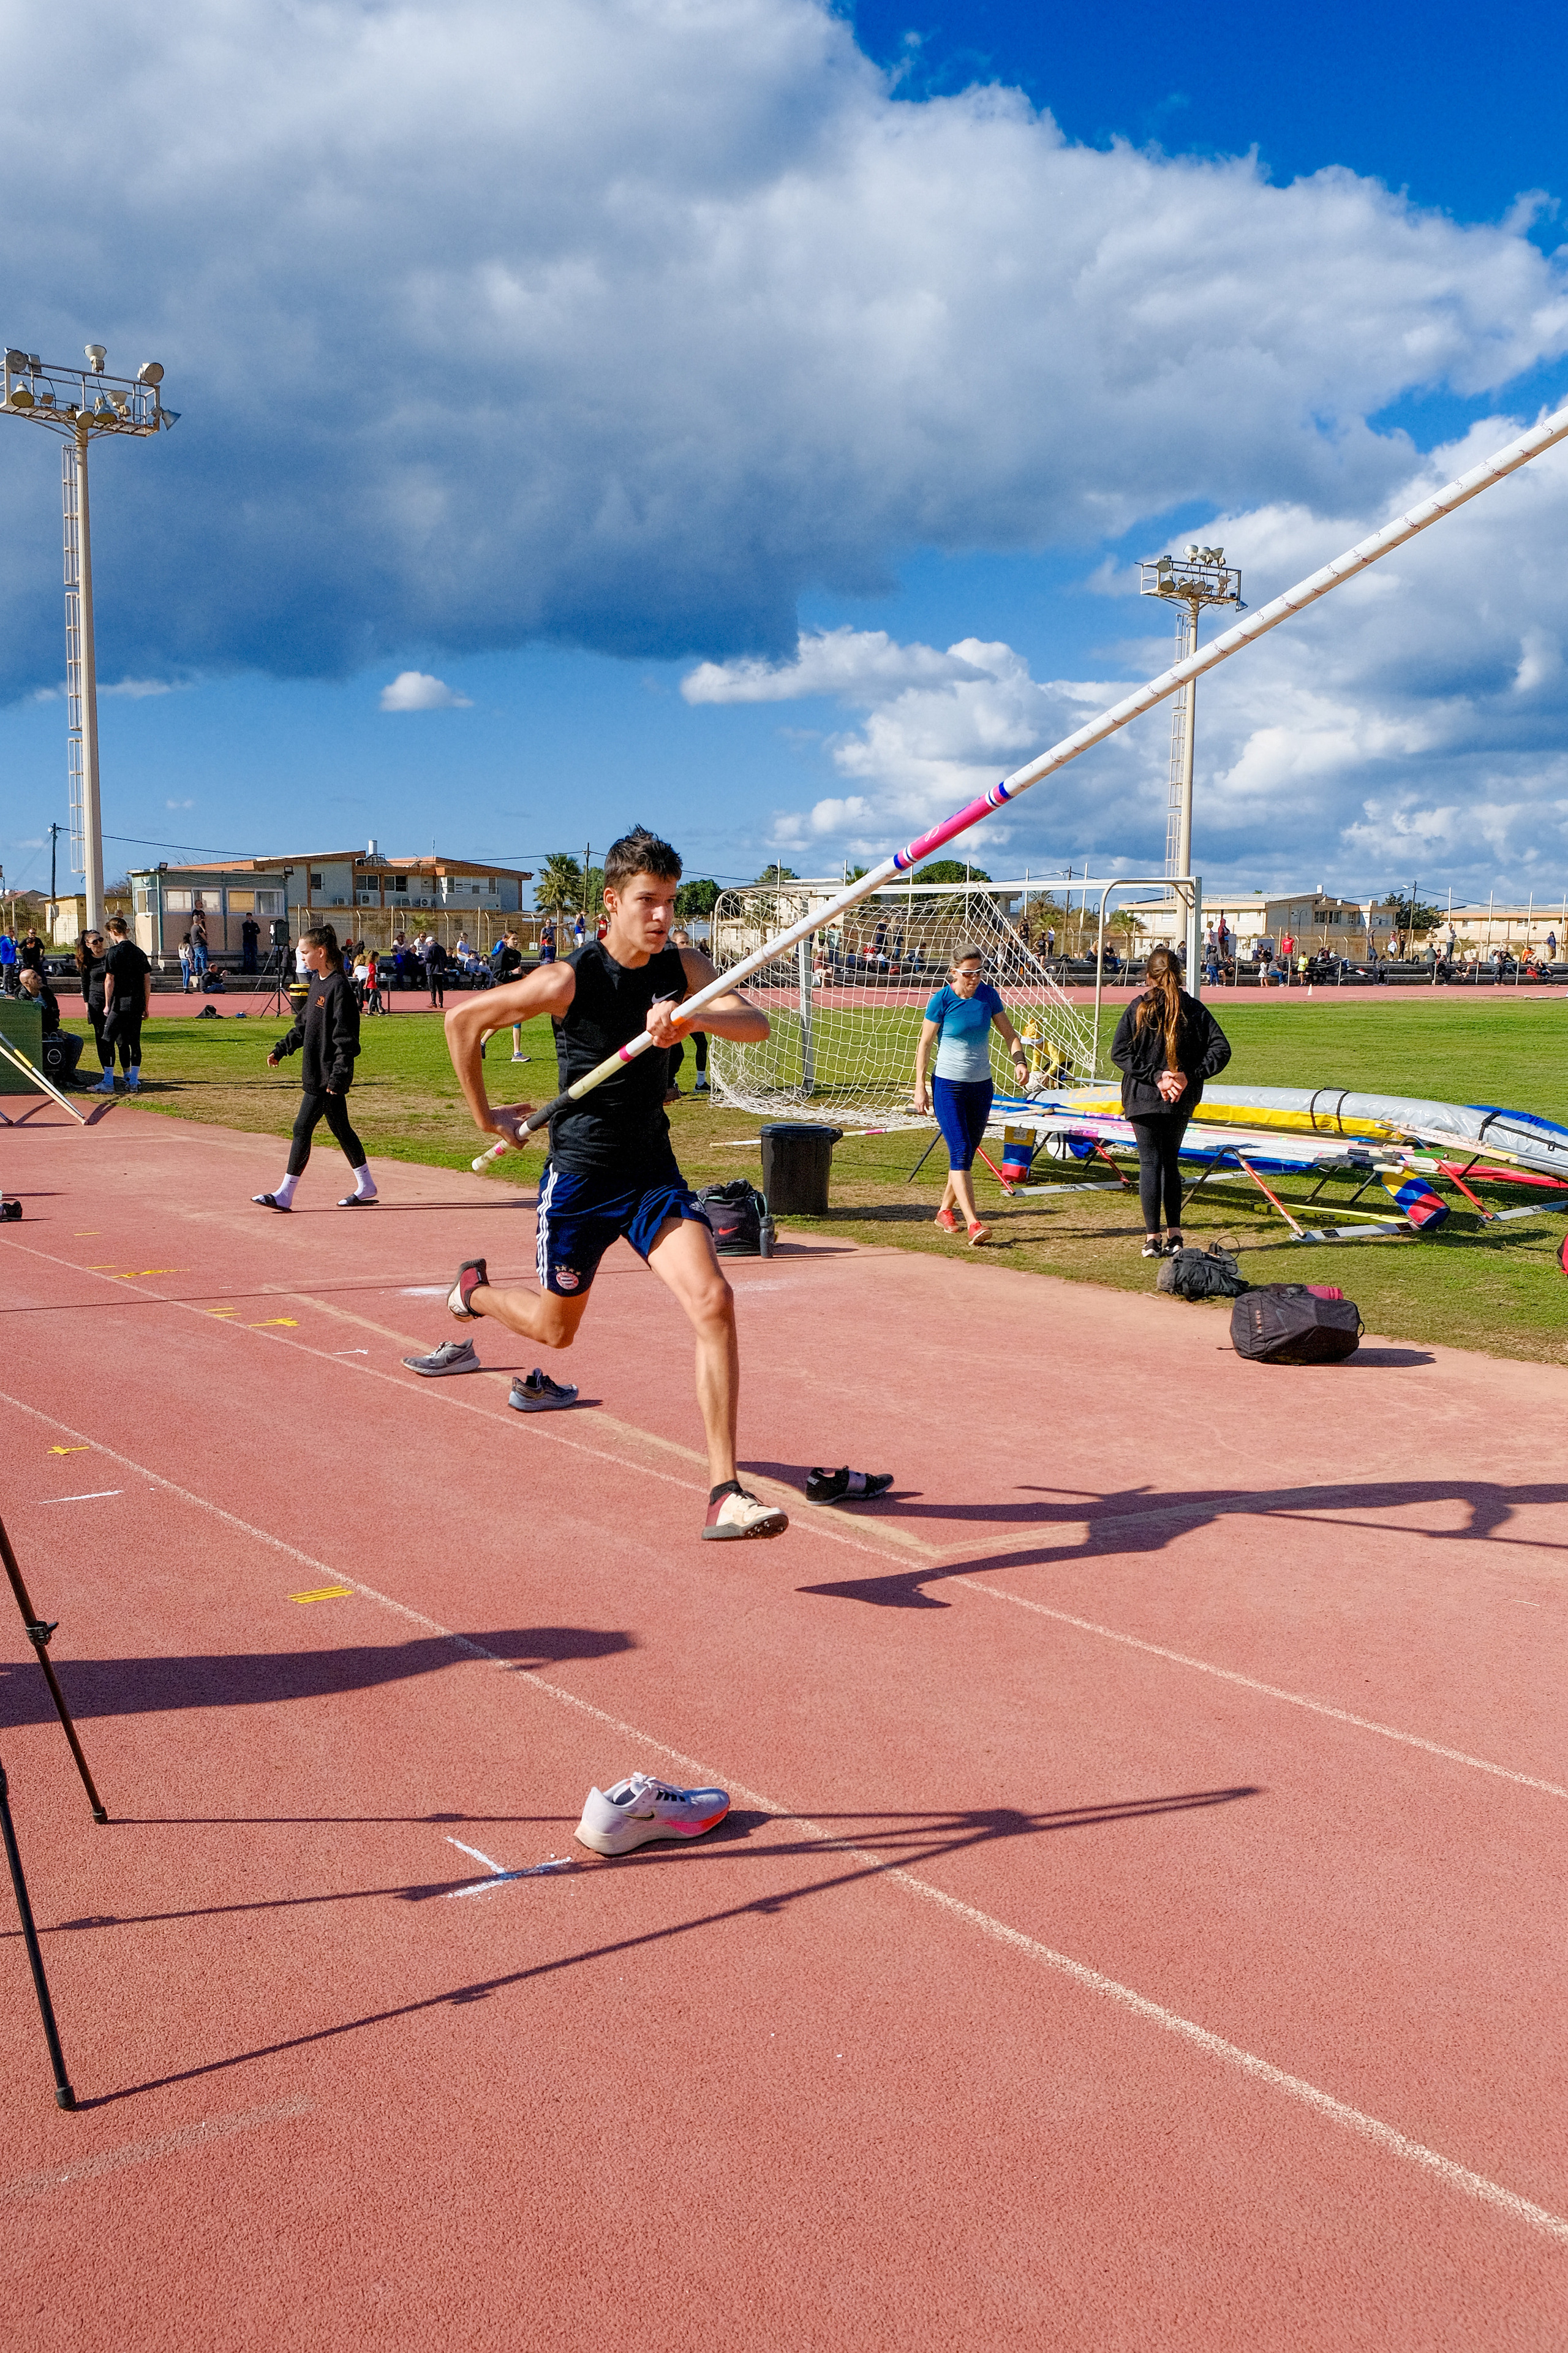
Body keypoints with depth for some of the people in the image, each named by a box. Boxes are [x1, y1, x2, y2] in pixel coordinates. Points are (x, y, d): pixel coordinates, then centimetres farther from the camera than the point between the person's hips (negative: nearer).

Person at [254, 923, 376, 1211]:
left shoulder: (338, 987, -17)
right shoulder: (317, 983, 12)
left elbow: (346, 1038, -19)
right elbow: (303, 1025, 24)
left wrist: (338, 1076, -22)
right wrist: (281, 1049, 19)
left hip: (327, 1076, -10)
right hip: (317, 1072, 10)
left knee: (302, 1128, -7)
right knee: (340, 1128, 14)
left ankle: (285, 1194, -2)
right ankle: (365, 1187, 23)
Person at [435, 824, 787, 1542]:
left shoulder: (681, 967, -4)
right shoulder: (569, 979, -15)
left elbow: (756, 1024, -19)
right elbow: (462, 1019, -4)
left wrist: (693, 1017, -39)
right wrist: (484, 1117, 1)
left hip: (654, 1173, 3)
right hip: (580, 1177, -3)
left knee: (712, 1302, -19)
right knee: (557, 1328, 15)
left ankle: (724, 1494, -16)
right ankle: (473, 1290, 52)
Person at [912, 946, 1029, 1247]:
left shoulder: (988, 995, 0)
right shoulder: (940, 1001, -11)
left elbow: (1009, 1032, 11)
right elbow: (925, 1044, -4)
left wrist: (1019, 1059, -7)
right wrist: (920, 1086, -6)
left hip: (981, 1086, 5)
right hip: (947, 1086, -5)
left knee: (968, 1153, 13)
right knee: (960, 1152, -14)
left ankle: (945, 1210, 31)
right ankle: (973, 1223, -20)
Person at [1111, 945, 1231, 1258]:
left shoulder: (1139, 1008, -6)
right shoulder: (1195, 1009, 1)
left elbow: (1119, 1052, -13)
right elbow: (1221, 1048, -6)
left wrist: (1155, 1075, -13)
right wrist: (1190, 1075, -10)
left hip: (1144, 1098, -3)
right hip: (1183, 1101, 3)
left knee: (1150, 1162, 1)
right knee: (1171, 1162, 17)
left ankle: (1153, 1237, -3)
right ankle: (1174, 1233, 18)